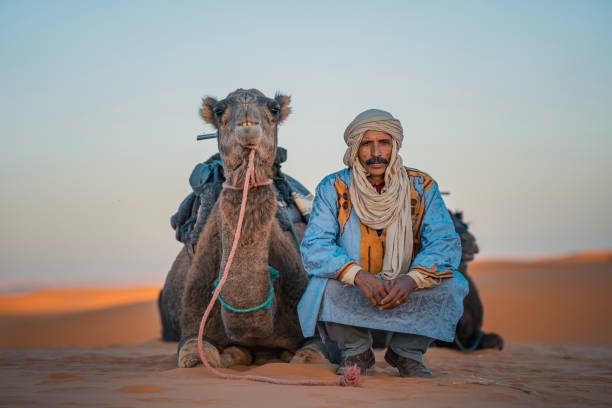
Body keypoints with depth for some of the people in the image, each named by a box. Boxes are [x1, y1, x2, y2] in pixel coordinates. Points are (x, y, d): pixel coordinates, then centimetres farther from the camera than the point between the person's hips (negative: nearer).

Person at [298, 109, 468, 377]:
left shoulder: (422, 187, -3)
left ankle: (407, 352, 2)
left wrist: (411, 279, -32)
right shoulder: (332, 189, -6)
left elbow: (446, 243, -12)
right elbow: (314, 248, -16)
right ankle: (356, 352, -1)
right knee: (323, 283, -31)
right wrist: (358, 275, -34)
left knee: (452, 285, -24)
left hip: (408, 294, 1)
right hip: (352, 295, -1)